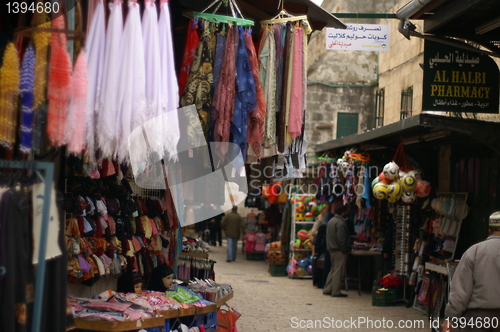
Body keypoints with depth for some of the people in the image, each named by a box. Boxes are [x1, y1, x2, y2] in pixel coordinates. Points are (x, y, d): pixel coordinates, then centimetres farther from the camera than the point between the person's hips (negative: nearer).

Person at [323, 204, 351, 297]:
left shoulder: (331, 221, 15)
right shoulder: (340, 223, -17)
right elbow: (341, 239, -22)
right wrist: (345, 250, -13)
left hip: (331, 249, 10)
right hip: (339, 251, -10)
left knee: (333, 270, 16)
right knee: (338, 271, -4)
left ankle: (327, 289, 17)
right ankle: (336, 292, -2)